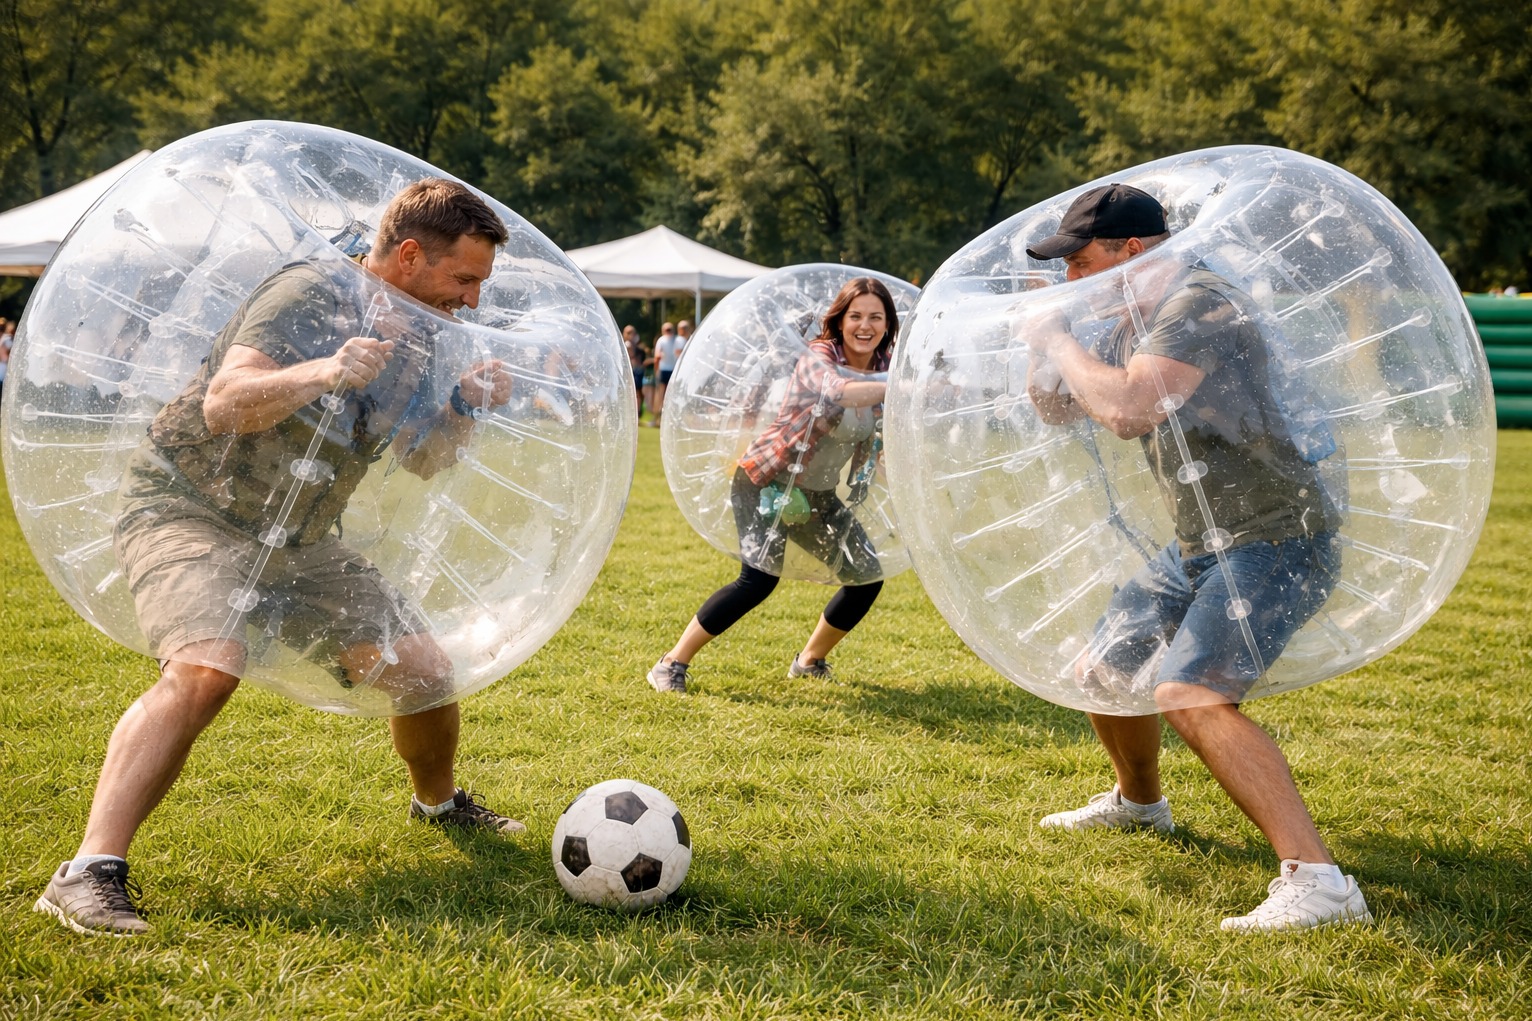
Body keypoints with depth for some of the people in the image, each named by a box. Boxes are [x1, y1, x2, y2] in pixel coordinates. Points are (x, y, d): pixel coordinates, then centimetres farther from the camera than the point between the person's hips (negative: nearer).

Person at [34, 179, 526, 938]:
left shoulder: (411, 338, 5)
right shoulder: (307, 296, -20)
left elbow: (421, 460, 13)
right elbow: (224, 405, -31)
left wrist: (465, 407, -7)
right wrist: (321, 372, -47)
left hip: (297, 540, 7)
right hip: (188, 509, -7)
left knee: (423, 671, 2)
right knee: (206, 669, -33)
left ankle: (438, 803, 33)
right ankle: (89, 875, -30)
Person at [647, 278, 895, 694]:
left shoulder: (883, 370, 1)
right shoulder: (817, 358, -19)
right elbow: (838, 393, -42)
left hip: (816, 495, 7)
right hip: (766, 483, -7)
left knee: (868, 576, 4)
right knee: (759, 580, -23)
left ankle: (810, 661, 25)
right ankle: (672, 664, -12)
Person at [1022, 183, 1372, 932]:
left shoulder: (1199, 305, -19)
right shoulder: (1137, 324, 12)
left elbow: (1126, 407, -32)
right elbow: (1058, 410, 21)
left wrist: (1060, 341, -15)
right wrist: (1040, 343, 2)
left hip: (1274, 540, -10)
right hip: (1200, 545, 10)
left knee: (1189, 692, -27)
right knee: (1102, 673, 19)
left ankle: (1316, 880, -29)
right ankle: (1139, 802, 48)